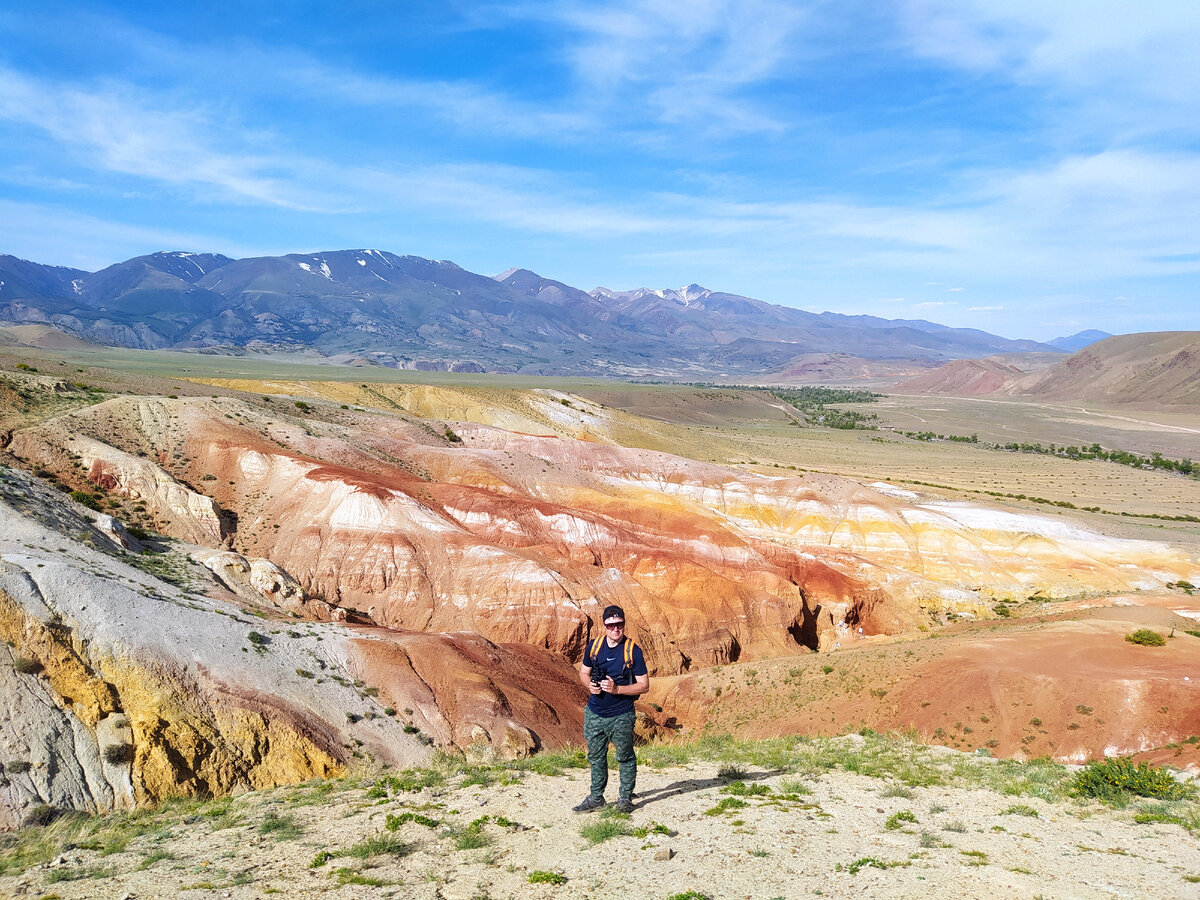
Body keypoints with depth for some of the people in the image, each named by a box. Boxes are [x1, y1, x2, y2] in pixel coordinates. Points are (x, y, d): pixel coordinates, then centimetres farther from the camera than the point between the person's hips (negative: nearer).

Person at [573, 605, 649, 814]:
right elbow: (584, 672, 13)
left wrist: (617, 689, -22)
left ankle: (625, 797, 26)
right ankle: (596, 797, 29)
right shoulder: (594, 645, -1)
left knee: (625, 757, 9)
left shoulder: (633, 651, -12)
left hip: (621, 716, -3)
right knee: (596, 757, 15)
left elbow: (644, 685, -10)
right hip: (594, 713, 4)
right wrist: (590, 685, -9)